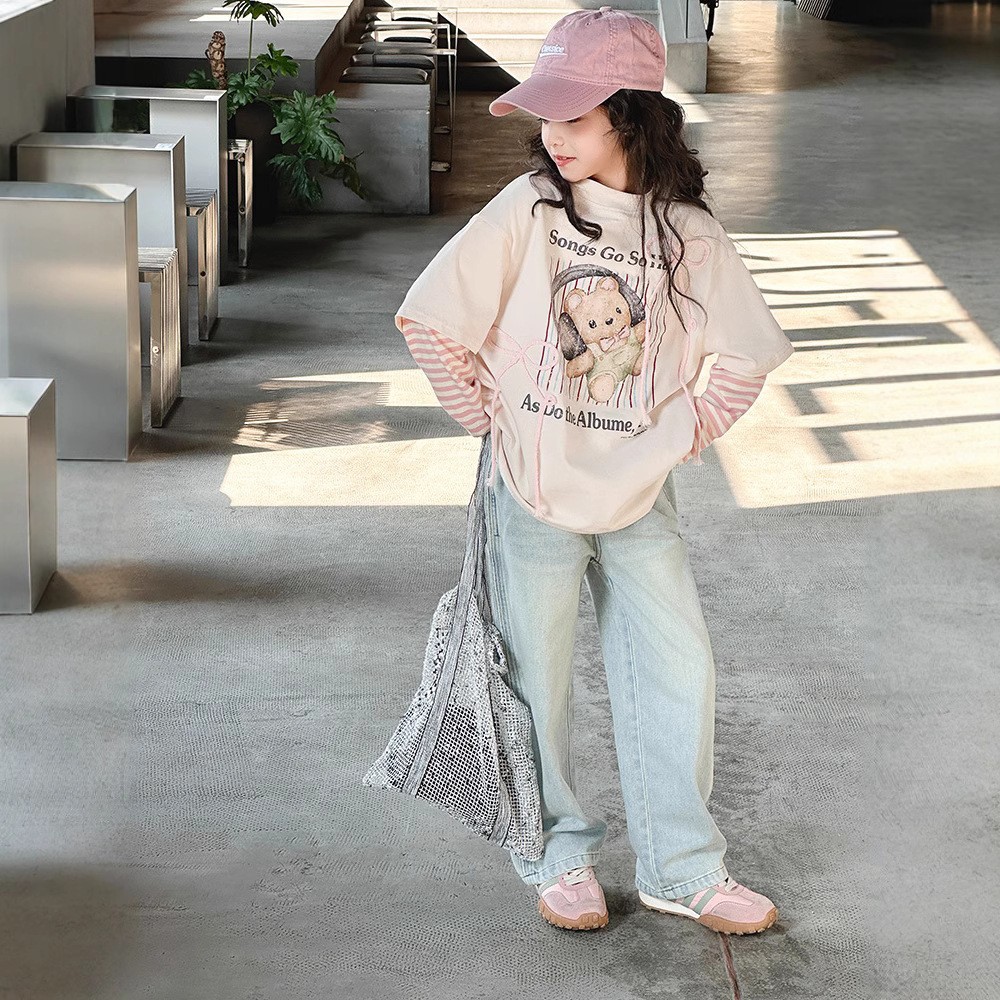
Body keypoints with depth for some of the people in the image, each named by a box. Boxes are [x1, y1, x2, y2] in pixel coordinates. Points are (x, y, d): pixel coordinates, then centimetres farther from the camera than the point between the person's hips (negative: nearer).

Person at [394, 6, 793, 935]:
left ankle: (681, 868, 20)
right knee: (540, 681, 8)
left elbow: (749, 352, 8)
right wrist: (492, 418, -4)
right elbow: (430, 319, -8)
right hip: (535, 493, -2)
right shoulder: (527, 209, -10)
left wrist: (686, 434, 1)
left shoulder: (687, 230, -4)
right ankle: (559, 856, 27)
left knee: (678, 672, 4)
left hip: (639, 496, 2)